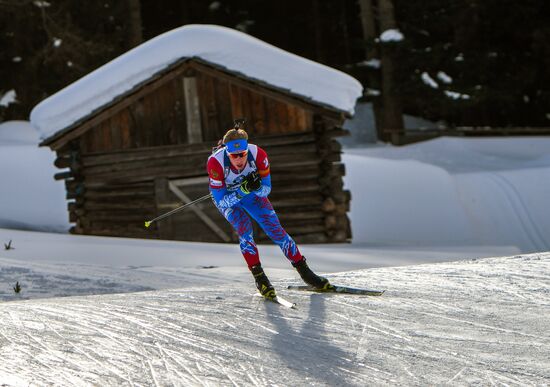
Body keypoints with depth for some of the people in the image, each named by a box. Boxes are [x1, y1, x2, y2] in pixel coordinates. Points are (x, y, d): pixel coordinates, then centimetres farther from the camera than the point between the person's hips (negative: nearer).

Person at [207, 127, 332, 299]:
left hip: (251, 193, 2)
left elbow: (266, 190, -19)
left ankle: (304, 271, 8)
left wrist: (257, 187, -42)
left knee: (275, 228, -5)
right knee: (244, 227, -23)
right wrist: (243, 190, -44)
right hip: (225, 197, -2)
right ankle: (259, 278, -11)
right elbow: (221, 202, -30)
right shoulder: (216, 162, -37)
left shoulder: (258, 154, -32)